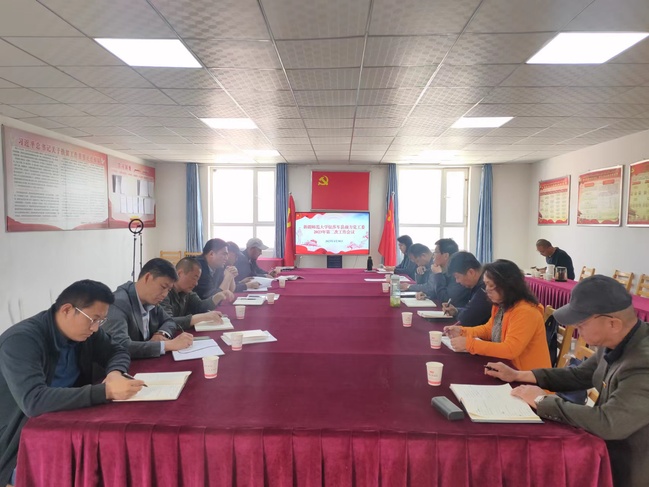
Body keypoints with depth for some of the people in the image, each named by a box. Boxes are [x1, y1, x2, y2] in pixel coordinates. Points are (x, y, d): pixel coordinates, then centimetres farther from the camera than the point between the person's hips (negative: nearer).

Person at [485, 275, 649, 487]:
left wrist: (543, 401, -22)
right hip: (606, 449, 7)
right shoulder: (615, 342, -4)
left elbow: (607, 423, -35)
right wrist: (518, 376, 6)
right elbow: (579, 375, 11)